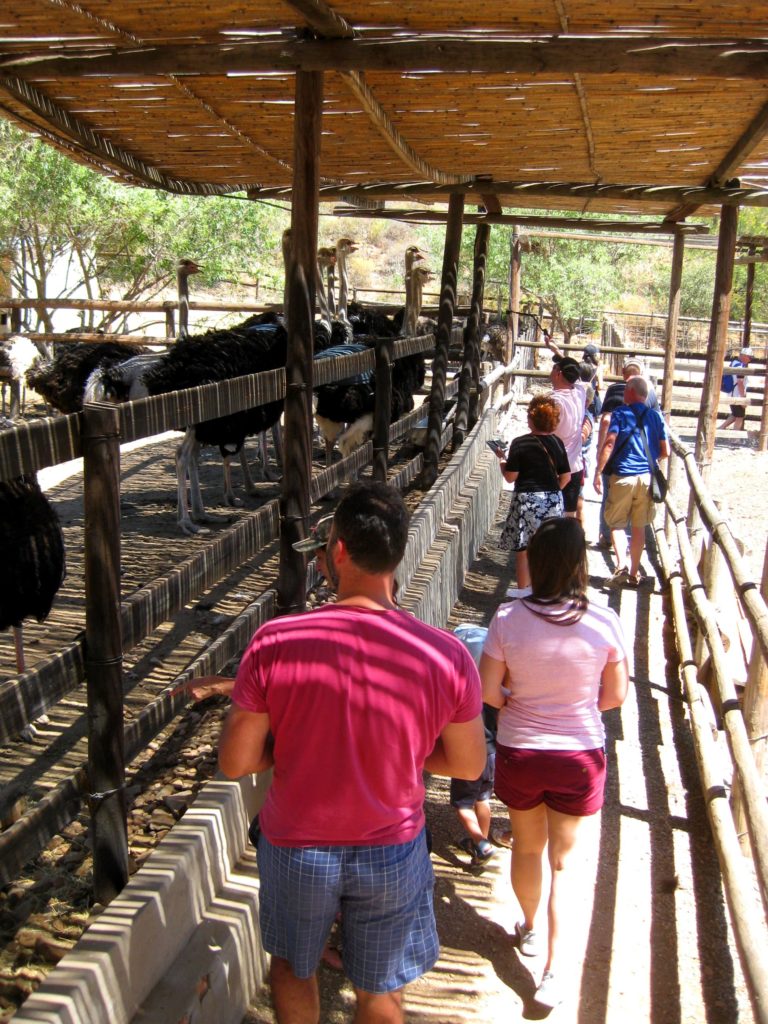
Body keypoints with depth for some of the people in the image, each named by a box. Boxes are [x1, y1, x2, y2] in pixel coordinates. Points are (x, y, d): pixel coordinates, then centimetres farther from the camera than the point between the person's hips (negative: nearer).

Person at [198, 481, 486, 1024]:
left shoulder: (274, 644, -25)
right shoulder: (446, 656, -21)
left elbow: (234, 761, -15)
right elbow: (469, 763, -7)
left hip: (297, 847, -1)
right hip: (391, 851, 1)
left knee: (293, 964, 30)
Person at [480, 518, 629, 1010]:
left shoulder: (508, 619, -17)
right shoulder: (604, 623, -16)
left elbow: (487, 691, -12)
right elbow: (616, 695, -6)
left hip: (519, 753, 1)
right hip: (580, 755, 0)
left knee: (527, 847, 24)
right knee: (563, 859, 16)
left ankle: (529, 928, 47)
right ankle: (554, 971, 13)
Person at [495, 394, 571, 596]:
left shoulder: (520, 443, -11)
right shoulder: (557, 443, 2)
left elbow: (510, 477, -10)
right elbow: (566, 477, 6)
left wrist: (502, 459, 7)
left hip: (527, 500, -4)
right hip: (553, 501, 4)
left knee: (523, 548, 8)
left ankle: (523, 590, 14)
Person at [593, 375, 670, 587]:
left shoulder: (620, 413, -5)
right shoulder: (656, 416, 6)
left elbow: (609, 444, -17)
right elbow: (665, 451, 7)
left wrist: (598, 472, -12)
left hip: (622, 476, -3)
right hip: (647, 477, 3)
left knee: (616, 524, 8)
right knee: (639, 527, 12)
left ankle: (621, 566, -11)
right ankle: (634, 573, 19)